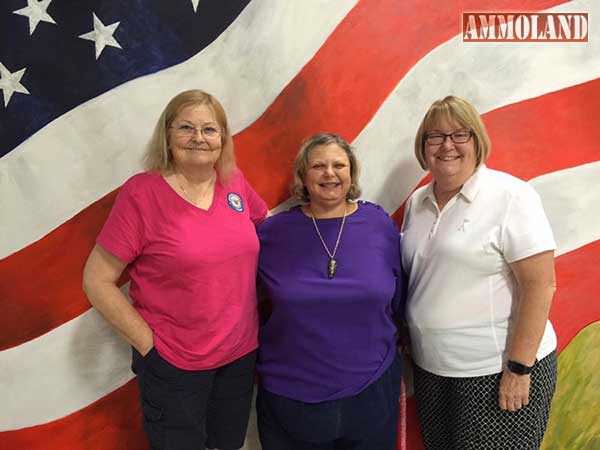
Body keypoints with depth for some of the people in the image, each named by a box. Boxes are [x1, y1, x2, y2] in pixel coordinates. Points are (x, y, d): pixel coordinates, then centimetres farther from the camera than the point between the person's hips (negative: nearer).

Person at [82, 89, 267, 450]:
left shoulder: (234, 181, -3)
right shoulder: (141, 193, -16)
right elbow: (98, 281, -13)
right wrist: (148, 343, -14)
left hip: (242, 352, 5)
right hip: (174, 364, -4)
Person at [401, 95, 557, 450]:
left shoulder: (510, 196, -12)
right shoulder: (418, 202, 5)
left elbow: (540, 285, -16)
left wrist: (519, 368, -17)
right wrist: (406, 339, 9)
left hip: (498, 369, -5)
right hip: (430, 367, 6)